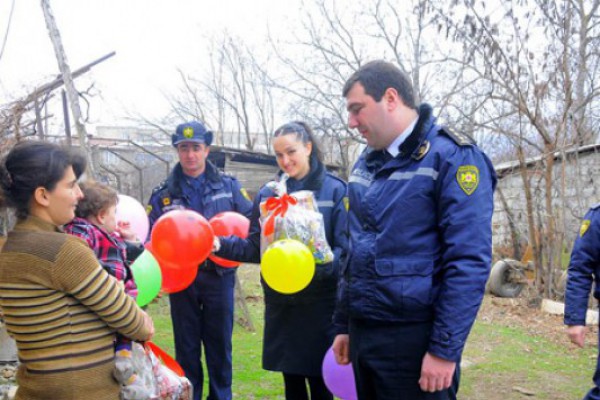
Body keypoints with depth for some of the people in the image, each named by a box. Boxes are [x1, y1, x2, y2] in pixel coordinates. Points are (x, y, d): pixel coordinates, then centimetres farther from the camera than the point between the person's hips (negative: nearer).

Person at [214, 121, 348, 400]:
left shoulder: (335, 190, -5)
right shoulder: (268, 193, 6)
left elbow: (345, 249, -10)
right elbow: (255, 247, 6)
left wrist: (318, 266, -28)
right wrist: (222, 245, -10)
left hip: (319, 302, -3)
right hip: (280, 302, 3)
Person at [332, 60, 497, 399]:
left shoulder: (452, 156, -12)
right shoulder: (365, 164, 11)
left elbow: (469, 262, -17)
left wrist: (445, 349, -17)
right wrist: (343, 325, 16)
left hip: (414, 337, -7)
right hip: (363, 333, 7)